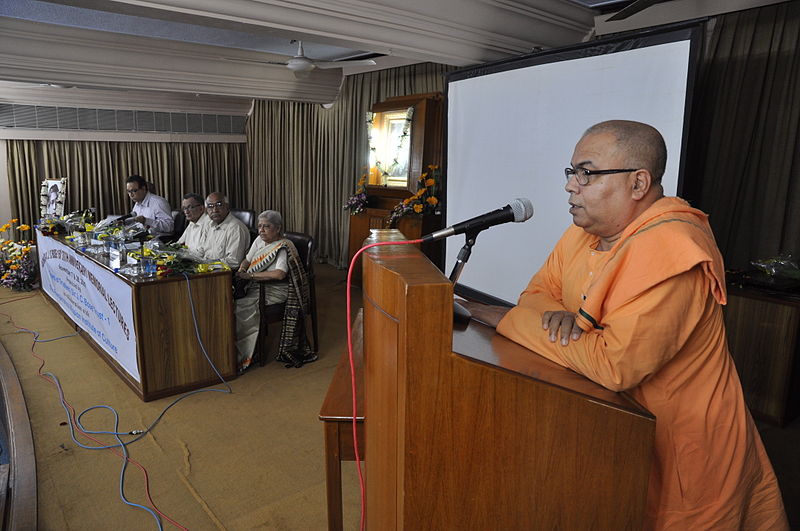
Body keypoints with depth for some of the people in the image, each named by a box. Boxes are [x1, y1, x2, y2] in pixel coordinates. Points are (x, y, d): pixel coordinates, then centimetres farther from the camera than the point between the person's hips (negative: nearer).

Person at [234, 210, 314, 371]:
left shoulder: (284, 247, -13)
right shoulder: (259, 240, 14)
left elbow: (279, 274, -26)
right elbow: (247, 260, 18)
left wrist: (250, 275, -23)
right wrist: (241, 270, -6)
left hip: (275, 291, -8)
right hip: (256, 287, 8)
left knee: (238, 308, -24)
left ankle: (240, 358, -9)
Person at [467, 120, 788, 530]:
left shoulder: (669, 250, -28)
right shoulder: (586, 231, 0)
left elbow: (614, 365, -33)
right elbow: (539, 291, 5)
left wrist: (509, 323, -26)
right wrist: (555, 314, -20)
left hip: (678, 453, -7)